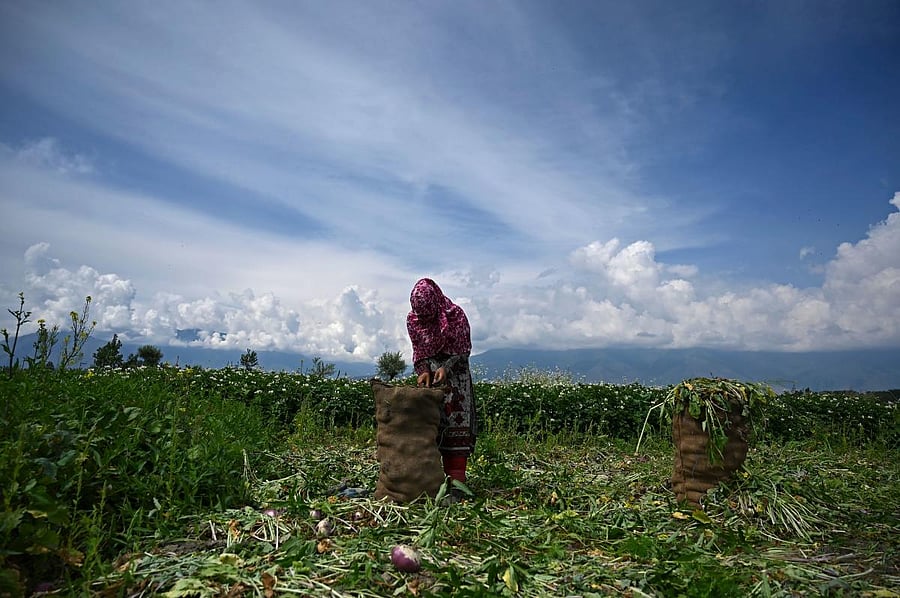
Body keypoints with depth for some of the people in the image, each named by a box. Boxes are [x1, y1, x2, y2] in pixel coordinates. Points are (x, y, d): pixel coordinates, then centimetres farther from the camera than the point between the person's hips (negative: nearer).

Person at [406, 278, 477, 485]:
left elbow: (463, 350, -9)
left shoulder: (455, 315, -15)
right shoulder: (413, 320, -4)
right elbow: (419, 351, 3)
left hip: (454, 376, -3)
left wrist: (446, 368, -23)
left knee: (456, 422, -6)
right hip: (429, 376, 3)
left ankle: (456, 475, -4)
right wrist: (424, 371, -15)